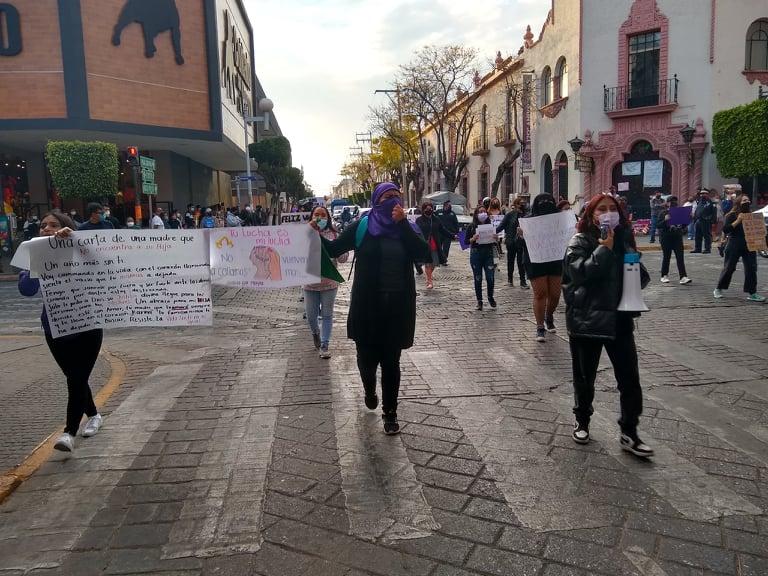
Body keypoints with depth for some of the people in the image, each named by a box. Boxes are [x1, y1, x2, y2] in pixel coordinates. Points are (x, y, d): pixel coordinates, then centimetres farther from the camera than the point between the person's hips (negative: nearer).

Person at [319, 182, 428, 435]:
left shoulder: (407, 227, 5)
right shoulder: (362, 226, -1)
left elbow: (421, 252, -12)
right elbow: (334, 249, 0)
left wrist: (402, 223, -17)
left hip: (398, 305, 1)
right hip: (367, 304, -1)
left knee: (391, 360, 6)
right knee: (367, 356, 5)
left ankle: (390, 413, 21)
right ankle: (369, 389, 40)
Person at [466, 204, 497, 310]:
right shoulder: (472, 226, 1)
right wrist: (473, 239, -19)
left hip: (488, 254, 1)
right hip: (476, 254, -1)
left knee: (491, 278, -3)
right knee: (478, 279, 4)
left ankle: (490, 297, 23)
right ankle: (479, 301, 18)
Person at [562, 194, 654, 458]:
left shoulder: (624, 238, 7)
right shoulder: (580, 241, -7)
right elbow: (579, 273, -24)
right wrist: (604, 249, -22)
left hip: (619, 318, 4)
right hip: (587, 320, -4)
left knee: (630, 379, 3)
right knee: (585, 377, 12)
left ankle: (629, 433, 17)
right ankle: (582, 421, 33)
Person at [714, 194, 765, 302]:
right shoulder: (732, 215, -4)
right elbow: (725, 229, -15)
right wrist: (738, 221, -21)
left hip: (749, 246, 5)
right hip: (734, 246, -5)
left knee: (751, 269, -1)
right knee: (728, 268, 1)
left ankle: (752, 293, 3)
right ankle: (718, 290, 17)